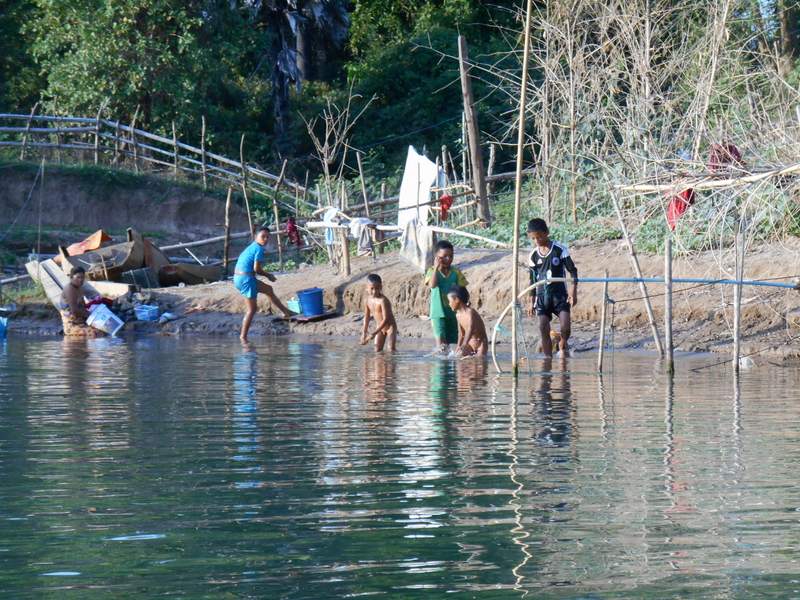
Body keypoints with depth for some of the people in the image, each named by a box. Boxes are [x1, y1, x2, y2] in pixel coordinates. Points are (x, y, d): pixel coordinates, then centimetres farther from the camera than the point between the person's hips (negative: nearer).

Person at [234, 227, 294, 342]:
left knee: (268, 289, 26)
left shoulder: (251, 247, 15)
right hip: (247, 279, -10)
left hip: (238, 278, 10)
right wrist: (268, 275, -1)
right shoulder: (259, 249, -14)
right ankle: (243, 337, -1)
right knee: (252, 309, -1)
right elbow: (256, 269, -18)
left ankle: (286, 312, 39)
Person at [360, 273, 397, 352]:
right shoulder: (367, 301, -7)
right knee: (377, 350, 2)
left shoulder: (383, 300, -28)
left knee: (392, 348, -12)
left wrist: (374, 333, -33)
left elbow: (386, 319, -30)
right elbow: (367, 317, 7)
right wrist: (364, 333, 4)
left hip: (390, 326, -6)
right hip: (380, 327, 6)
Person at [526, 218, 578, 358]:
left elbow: (572, 270, -1)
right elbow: (533, 280, 13)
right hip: (542, 296, 3)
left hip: (559, 294, -3)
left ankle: (563, 344, 16)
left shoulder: (560, 249, -4)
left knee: (566, 326, -16)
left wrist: (573, 291, -10)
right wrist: (532, 302, 11)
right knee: (543, 329, -8)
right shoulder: (534, 256, 6)